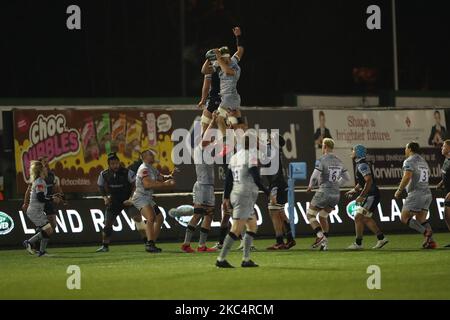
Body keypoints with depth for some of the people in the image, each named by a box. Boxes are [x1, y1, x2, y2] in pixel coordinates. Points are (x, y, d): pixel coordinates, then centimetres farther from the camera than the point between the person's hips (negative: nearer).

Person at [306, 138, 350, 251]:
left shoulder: (321, 160, -12)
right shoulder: (338, 161, 9)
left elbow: (314, 177, -17)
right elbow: (347, 177, 17)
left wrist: (310, 186, 3)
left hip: (324, 192, -7)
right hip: (335, 194, 7)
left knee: (310, 215, 5)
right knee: (323, 217, 19)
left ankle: (320, 236, -13)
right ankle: (325, 243, 11)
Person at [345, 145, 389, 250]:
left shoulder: (362, 165, -17)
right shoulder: (359, 164, 15)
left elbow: (369, 181, -25)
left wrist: (361, 196, -25)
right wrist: (354, 190, 20)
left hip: (371, 196, -10)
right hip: (370, 196, 10)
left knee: (359, 217, -9)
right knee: (366, 218, 15)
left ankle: (358, 243, -6)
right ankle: (381, 238, 20)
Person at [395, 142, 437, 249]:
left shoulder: (409, 161, -6)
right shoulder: (423, 162, 21)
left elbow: (407, 176, -20)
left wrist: (399, 190, -11)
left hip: (415, 193, -8)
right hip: (427, 193, 8)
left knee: (405, 218, -2)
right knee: (421, 220, 10)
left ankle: (426, 232, -17)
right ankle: (431, 241, -6)